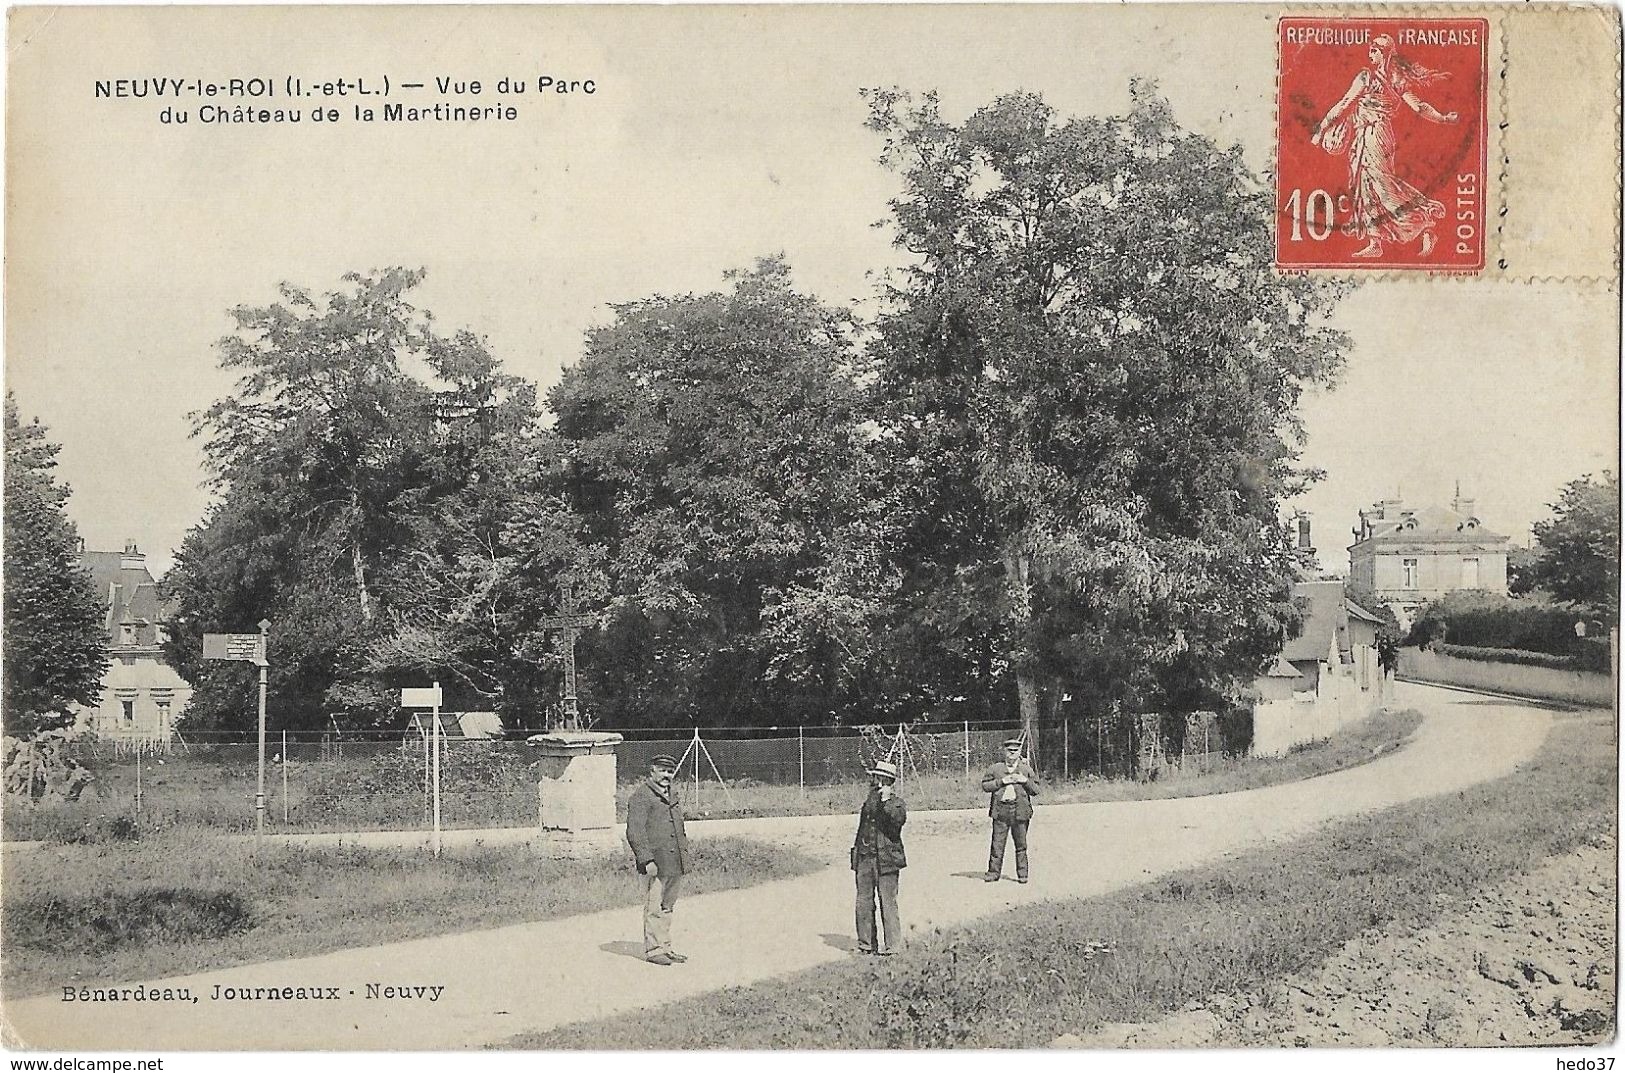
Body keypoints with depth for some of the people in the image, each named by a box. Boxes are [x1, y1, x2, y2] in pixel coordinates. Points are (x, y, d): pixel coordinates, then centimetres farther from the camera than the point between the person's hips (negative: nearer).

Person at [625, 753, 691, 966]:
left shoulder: (672, 795, 19)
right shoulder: (641, 796, -9)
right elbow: (635, 832, -15)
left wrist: (685, 857, 23)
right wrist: (647, 860, -21)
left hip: (674, 863, 8)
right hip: (655, 863, -8)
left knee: (667, 906, 13)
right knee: (654, 907, -5)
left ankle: (665, 948, 19)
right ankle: (653, 950, 0)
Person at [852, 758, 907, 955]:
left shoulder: (896, 803, -3)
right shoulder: (869, 801, 16)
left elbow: (899, 819, -25)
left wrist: (886, 802, -29)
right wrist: (856, 854, 20)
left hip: (885, 860, -6)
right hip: (865, 858, 6)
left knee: (888, 902, -5)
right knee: (863, 902, 7)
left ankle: (892, 944, 1)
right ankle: (866, 944, 15)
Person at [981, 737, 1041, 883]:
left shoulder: (1026, 769, 11)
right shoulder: (996, 768, 9)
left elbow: (1035, 790, 10)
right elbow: (985, 785, 3)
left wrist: (1025, 781, -7)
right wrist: (1002, 781, -8)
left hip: (1020, 811, 0)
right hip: (1000, 810, 0)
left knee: (1021, 845, 2)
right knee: (997, 843, -1)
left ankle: (1022, 874, 9)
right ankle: (993, 872, 5)